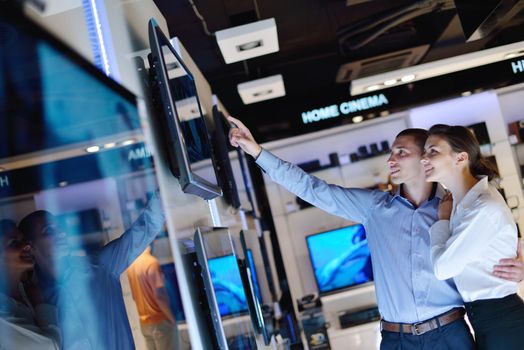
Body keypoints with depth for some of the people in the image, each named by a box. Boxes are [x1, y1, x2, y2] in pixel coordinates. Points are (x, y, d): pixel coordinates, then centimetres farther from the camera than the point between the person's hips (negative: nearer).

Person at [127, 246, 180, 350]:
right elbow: (159, 295, -22)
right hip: (160, 321, -7)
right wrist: (172, 318, -13)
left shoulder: (131, 265, 7)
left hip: (144, 323, 7)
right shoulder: (152, 262, -17)